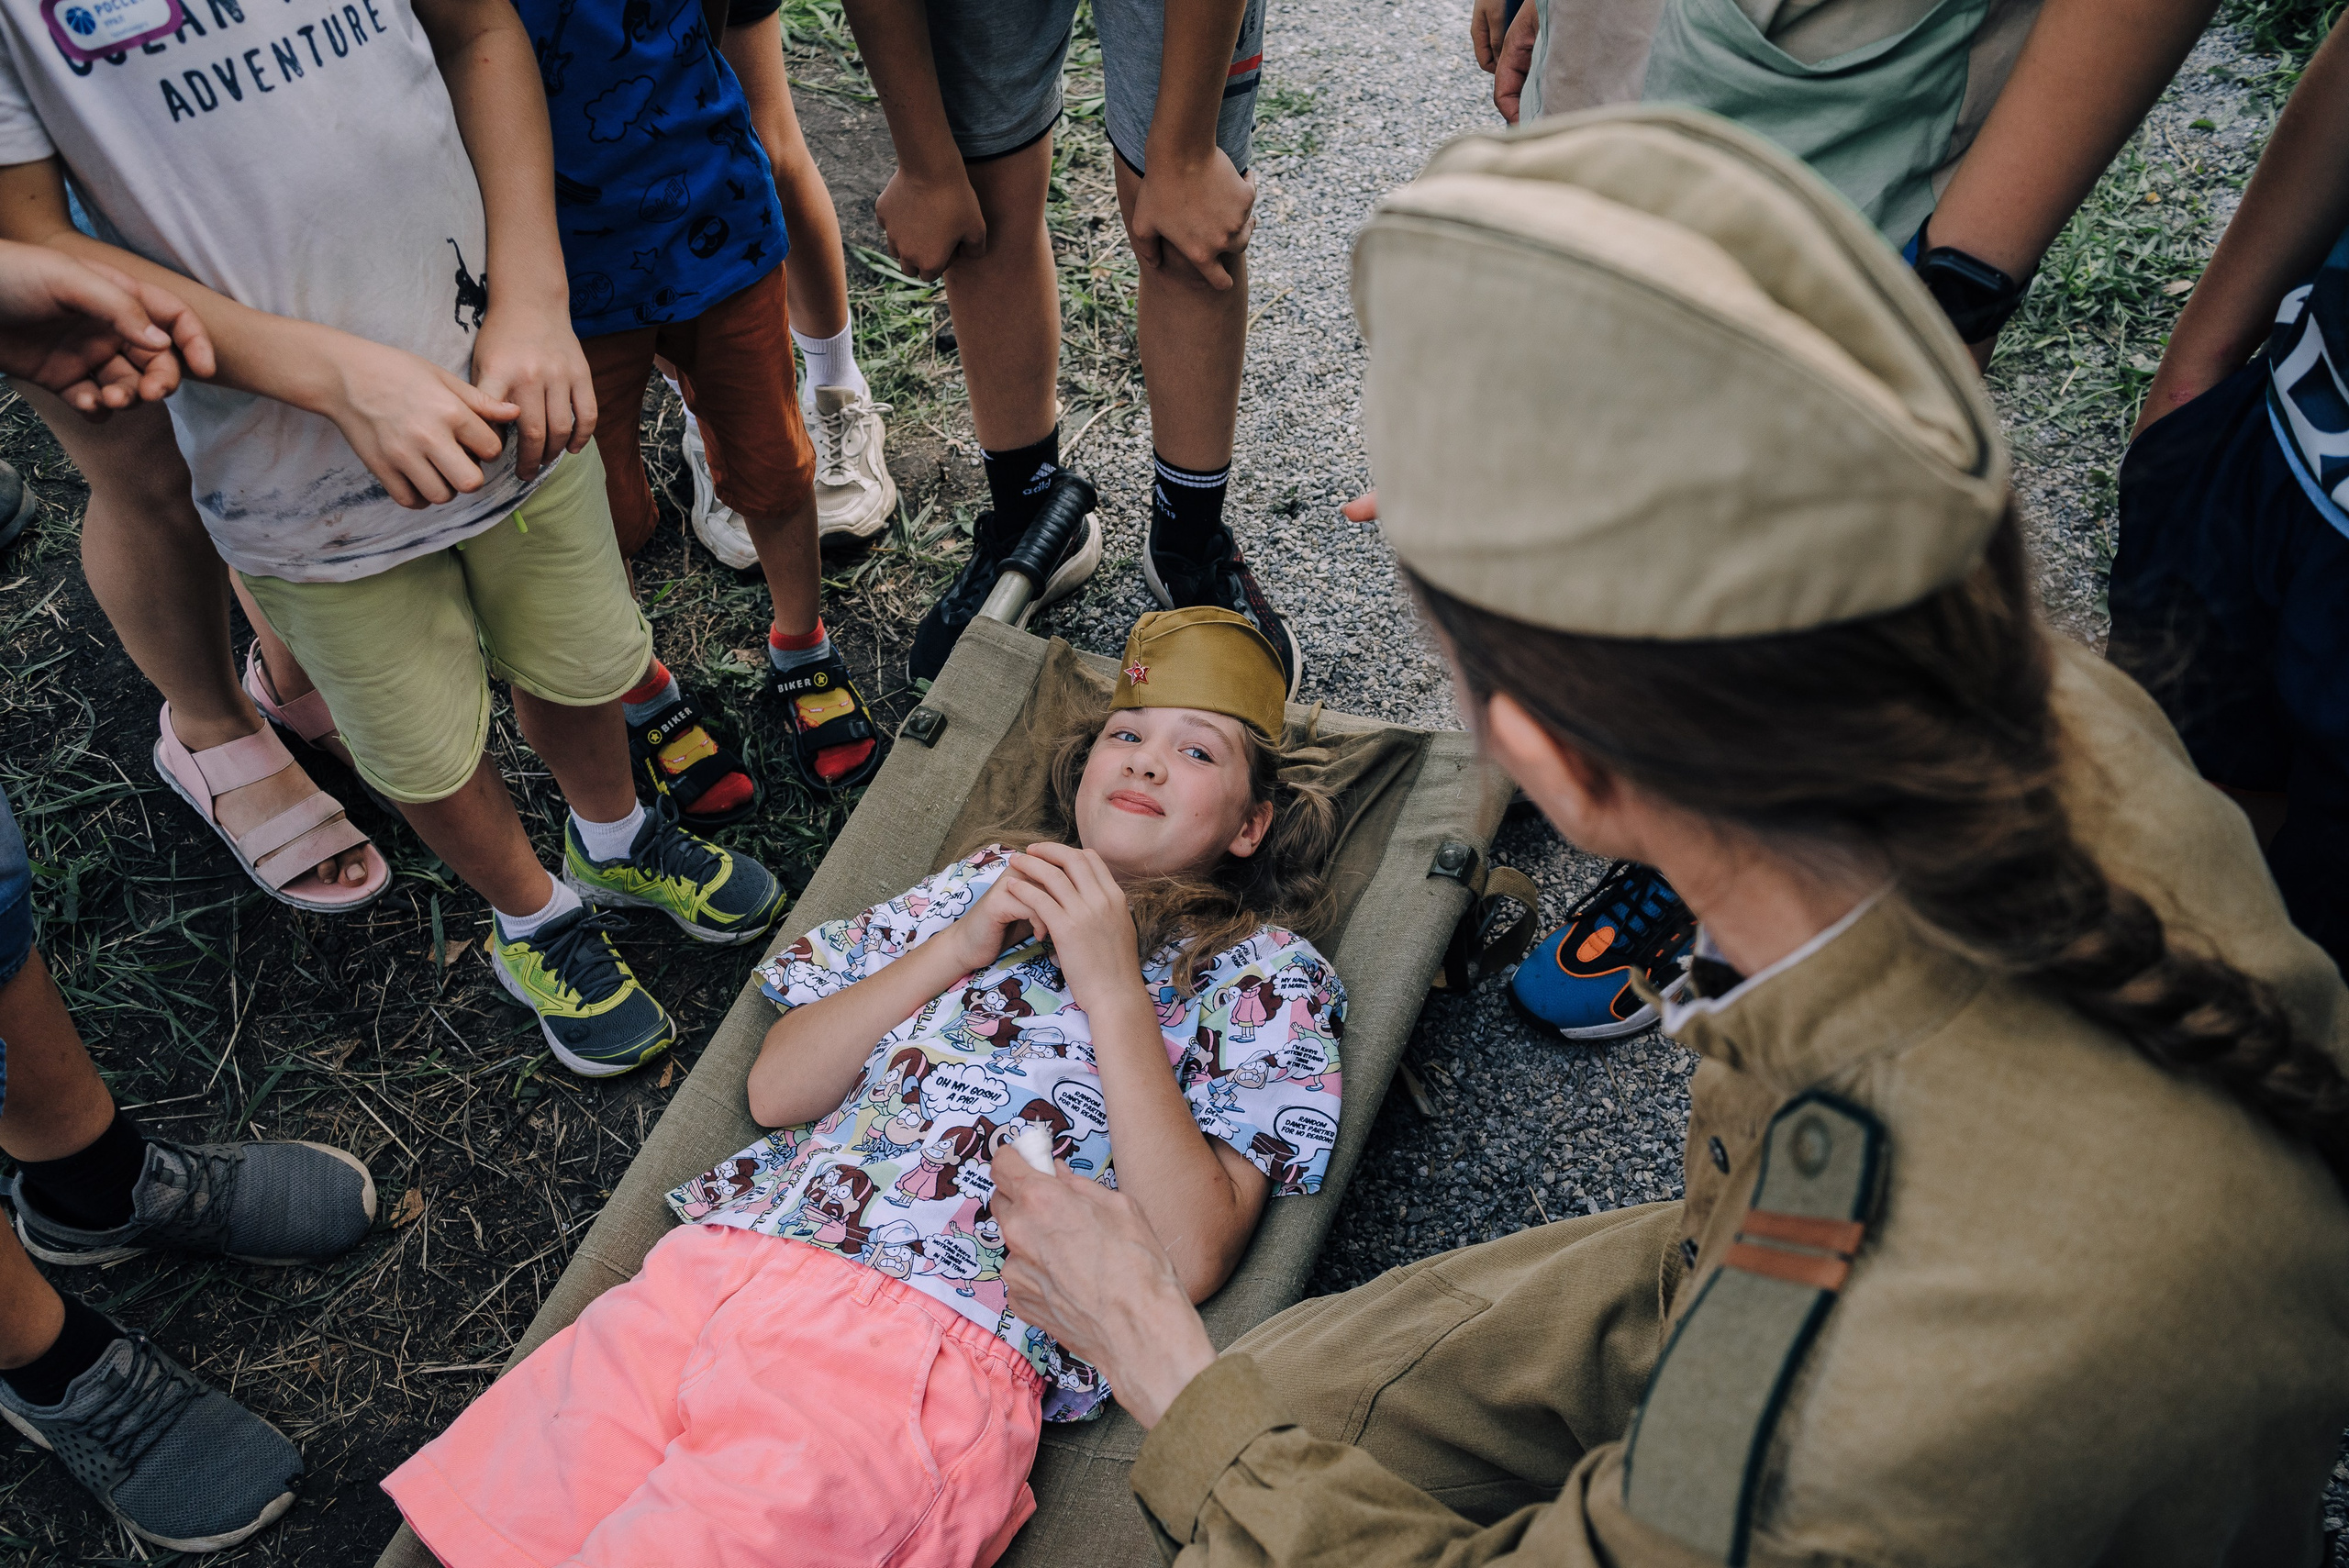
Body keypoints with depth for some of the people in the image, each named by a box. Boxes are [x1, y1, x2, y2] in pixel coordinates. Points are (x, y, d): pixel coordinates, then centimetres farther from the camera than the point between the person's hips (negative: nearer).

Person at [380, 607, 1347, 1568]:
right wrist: (957, 946, 2)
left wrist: (1112, 988, -7)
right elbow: (776, 1088, 13)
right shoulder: (988, 882, 21)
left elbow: (1190, 1261, -5)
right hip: (723, 1264, 4)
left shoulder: (1266, 972, 10)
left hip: (933, 1354, -4)